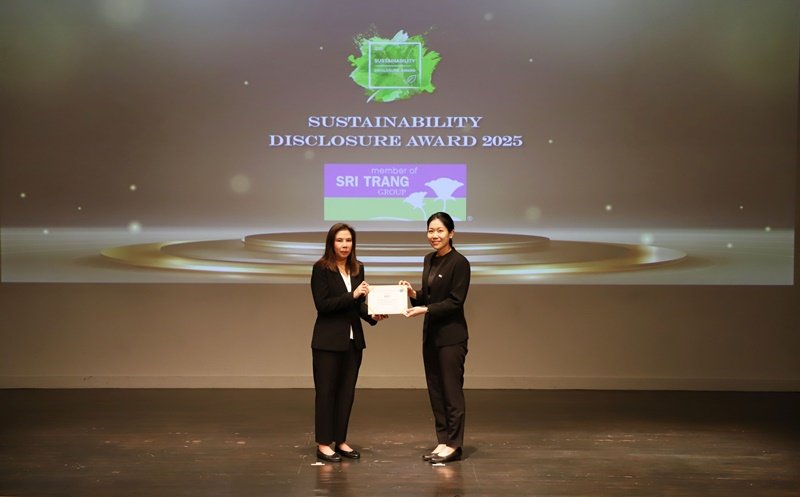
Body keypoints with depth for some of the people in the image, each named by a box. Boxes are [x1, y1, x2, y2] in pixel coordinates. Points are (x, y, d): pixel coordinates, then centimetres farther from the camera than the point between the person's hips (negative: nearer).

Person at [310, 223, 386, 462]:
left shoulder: (358, 268, 9)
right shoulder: (321, 268, -8)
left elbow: (359, 304, 13)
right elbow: (322, 304, -15)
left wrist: (372, 315, -6)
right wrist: (352, 295, -22)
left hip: (353, 339, 6)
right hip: (328, 341, -6)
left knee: (347, 391, 9)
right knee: (326, 391, 0)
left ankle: (340, 440, 18)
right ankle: (323, 444, 7)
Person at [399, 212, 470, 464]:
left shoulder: (459, 262, -12)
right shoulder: (429, 260, 12)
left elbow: (455, 301, -15)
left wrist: (425, 309, -21)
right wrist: (413, 294, -1)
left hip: (451, 335, -8)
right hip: (431, 334, 8)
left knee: (452, 389, -1)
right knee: (435, 390, 10)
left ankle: (454, 444, 7)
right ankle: (442, 441, 18)